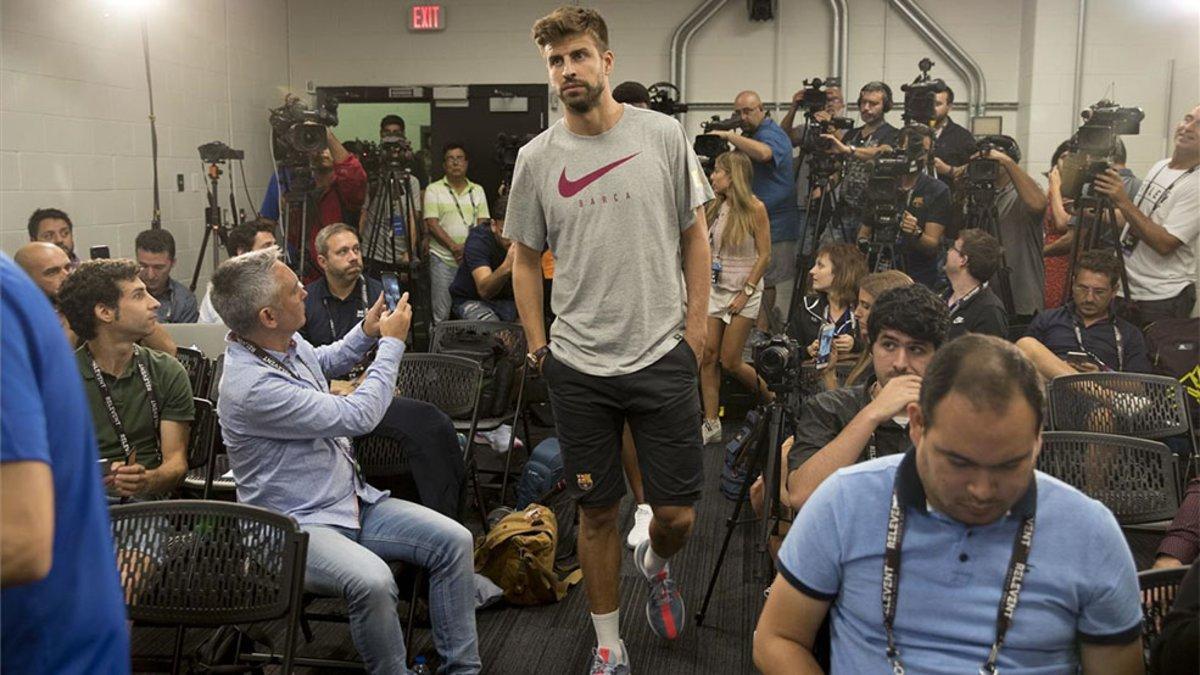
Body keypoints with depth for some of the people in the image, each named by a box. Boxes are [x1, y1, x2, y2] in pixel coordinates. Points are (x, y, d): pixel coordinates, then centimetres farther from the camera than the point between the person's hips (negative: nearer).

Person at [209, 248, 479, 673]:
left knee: (453, 540, -6)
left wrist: (366, 333, 11)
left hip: (354, 501, 9)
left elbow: (324, 362, 29)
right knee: (372, 580, -36)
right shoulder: (251, 386, -27)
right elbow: (358, 416, -22)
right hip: (298, 525, -9)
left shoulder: (287, 342, 1)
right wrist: (392, 343, -11)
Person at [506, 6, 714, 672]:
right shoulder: (536, 158, 1)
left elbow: (695, 236, 5)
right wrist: (538, 347, 4)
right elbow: (525, 259, 10)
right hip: (577, 367, 1)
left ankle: (654, 563, 42)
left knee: (676, 515, 5)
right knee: (597, 513, 11)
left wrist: (695, 329, 0)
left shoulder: (663, 135, -1)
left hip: (663, 359, 0)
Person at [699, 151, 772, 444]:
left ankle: (772, 398, 24)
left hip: (743, 292, -5)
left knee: (730, 361, -3)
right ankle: (711, 425, 7)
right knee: (708, 356, -1)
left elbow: (764, 255, -10)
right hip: (715, 289, 5)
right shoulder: (714, 207, 6)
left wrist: (746, 293, -12)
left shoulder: (755, 208, -10)